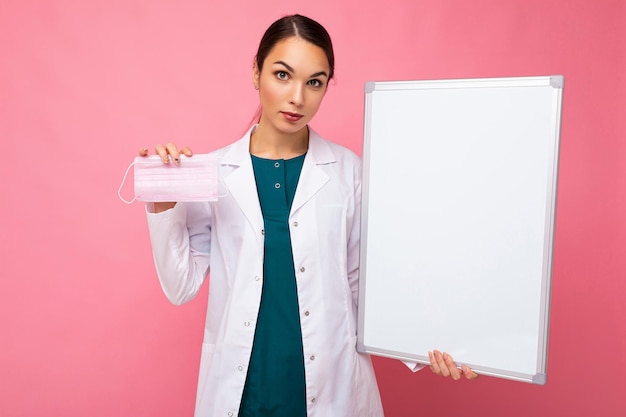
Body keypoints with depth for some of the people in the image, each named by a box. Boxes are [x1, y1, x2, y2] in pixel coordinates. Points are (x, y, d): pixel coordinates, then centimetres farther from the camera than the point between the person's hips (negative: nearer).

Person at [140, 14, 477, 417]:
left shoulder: (347, 170, -6)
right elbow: (181, 287, -2)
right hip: (242, 384, 1)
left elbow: (362, 282, 0)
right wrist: (162, 209, -14)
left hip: (330, 382, 0)